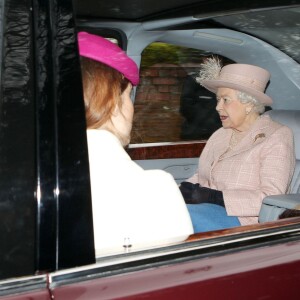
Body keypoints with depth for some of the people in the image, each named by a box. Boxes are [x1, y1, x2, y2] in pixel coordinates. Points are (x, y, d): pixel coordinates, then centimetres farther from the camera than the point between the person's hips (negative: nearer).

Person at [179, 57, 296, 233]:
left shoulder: (276, 138, -4)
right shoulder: (220, 135, 17)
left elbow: (271, 197, -16)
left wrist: (214, 197, -23)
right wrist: (186, 189, -3)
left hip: (244, 221, -6)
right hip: (209, 209, 7)